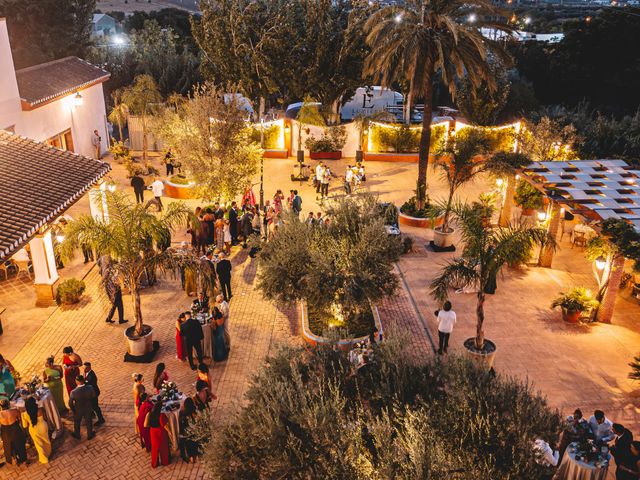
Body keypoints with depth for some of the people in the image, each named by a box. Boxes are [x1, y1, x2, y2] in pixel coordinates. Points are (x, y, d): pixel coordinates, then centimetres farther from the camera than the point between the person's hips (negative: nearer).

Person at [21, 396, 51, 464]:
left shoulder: (25, 414, -28)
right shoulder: (40, 410, -29)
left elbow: (25, 426, -10)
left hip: (34, 430, 0)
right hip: (42, 427, 1)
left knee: (39, 444, 22)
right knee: (46, 441, 28)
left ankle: (44, 459, 39)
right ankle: (48, 453, 52)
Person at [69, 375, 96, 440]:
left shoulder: (74, 392, -34)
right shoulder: (90, 388, -28)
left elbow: (70, 403, -18)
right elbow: (93, 396, -7)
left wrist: (73, 409, 0)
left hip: (78, 410, -2)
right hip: (88, 409, 2)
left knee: (77, 422, 27)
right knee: (88, 422, 25)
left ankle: (77, 435, 50)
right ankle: (90, 435, 45)